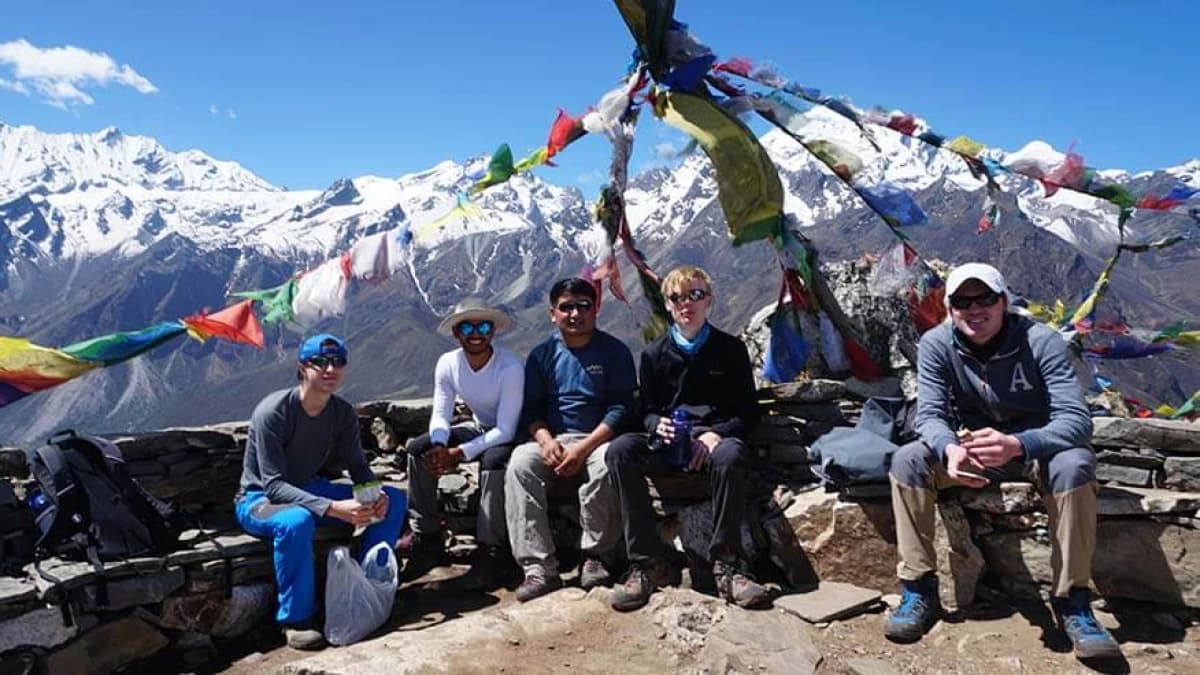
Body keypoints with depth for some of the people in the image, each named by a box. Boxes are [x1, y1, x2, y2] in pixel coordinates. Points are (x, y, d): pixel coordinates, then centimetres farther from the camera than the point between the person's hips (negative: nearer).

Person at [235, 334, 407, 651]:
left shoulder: (344, 413, -7)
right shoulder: (272, 412, -26)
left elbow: (359, 468, -2)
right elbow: (274, 486, -30)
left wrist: (376, 495, -26)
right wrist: (331, 508, -42)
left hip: (307, 490, 6)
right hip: (259, 500, -6)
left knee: (393, 499, -8)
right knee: (297, 521, -41)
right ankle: (296, 618, -21)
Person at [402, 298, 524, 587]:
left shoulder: (510, 367, -28)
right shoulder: (448, 364, -10)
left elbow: (505, 431, -28)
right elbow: (440, 415, -7)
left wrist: (459, 453, -32)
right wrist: (439, 446, -29)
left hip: (510, 434, -6)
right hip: (480, 428, 6)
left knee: (493, 459, -38)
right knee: (418, 449, -13)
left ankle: (492, 550, -22)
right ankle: (426, 539, -4)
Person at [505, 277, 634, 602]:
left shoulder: (614, 351, 1)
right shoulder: (542, 355, 10)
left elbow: (620, 408, -6)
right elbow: (531, 409, 9)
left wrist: (583, 449, -17)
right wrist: (546, 440, -14)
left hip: (600, 440, -2)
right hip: (553, 441, 3)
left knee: (607, 463, -36)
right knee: (520, 463, -28)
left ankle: (596, 556, -15)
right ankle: (539, 568, -28)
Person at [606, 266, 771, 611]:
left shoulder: (731, 349, 8)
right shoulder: (654, 354, 12)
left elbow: (748, 412, 6)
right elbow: (646, 411, 14)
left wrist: (716, 434, -14)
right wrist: (657, 425, -11)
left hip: (716, 439, -2)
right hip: (668, 443, 2)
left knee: (730, 454, -39)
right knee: (619, 450, -29)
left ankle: (726, 565, -27)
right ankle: (647, 562, -24)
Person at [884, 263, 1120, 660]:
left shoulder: (1041, 341, -21)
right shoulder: (936, 345, -14)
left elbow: (1077, 420, -29)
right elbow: (929, 415, -19)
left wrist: (1016, 445, -50)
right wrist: (949, 449, -45)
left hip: (1036, 445, -2)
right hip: (972, 446, 2)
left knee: (1075, 463, -34)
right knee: (907, 460, -23)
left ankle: (1072, 600, -20)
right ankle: (919, 591, -16)